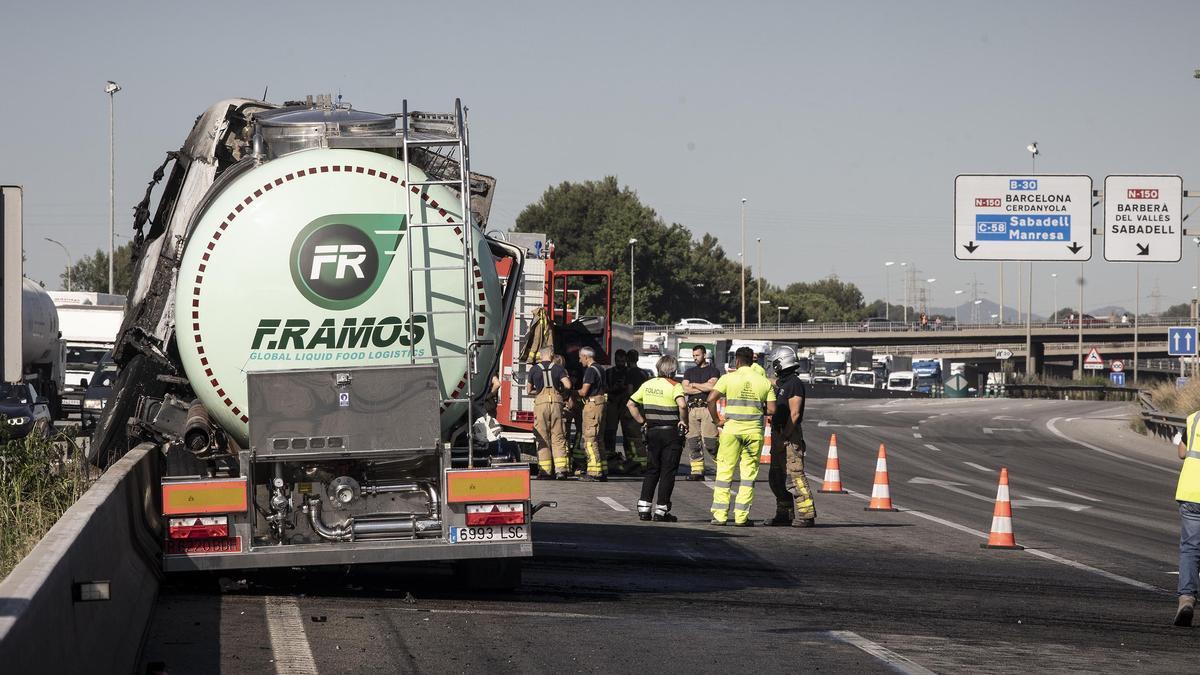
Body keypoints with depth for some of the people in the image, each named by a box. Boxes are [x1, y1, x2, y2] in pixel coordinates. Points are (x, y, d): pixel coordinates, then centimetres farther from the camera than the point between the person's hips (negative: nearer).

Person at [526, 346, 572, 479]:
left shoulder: (535, 369, 9)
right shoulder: (558, 368, 7)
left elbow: (529, 390, 14)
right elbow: (568, 385, -4)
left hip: (541, 403, 0)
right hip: (556, 402, 0)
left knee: (543, 438, 3)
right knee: (558, 437, 2)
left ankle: (545, 470, -1)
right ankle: (561, 469, -6)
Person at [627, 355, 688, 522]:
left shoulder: (647, 385, 7)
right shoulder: (675, 386, -10)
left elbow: (630, 404, 10)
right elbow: (682, 405, -28)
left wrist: (642, 421, 11)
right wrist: (683, 421, -14)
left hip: (652, 432, 5)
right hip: (671, 433, -5)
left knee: (652, 470, 14)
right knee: (667, 472, 1)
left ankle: (644, 507, 7)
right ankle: (661, 510, 0)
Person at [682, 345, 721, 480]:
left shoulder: (713, 370, 6)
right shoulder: (689, 372, 21)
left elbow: (711, 386, -12)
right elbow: (685, 390, 6)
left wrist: (694, 385, 1)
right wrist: (704, 387, -1)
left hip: (707, 408, -5)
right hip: (692, 409, 5)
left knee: (709, 443, -13)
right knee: (692, 442, 0)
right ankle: (697, 470, 3)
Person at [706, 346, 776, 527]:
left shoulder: (728, 378, -1)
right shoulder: (764, 382, 5)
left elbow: (711, 399, -11)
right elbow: (772, 410, 2)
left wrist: (716, 421, 0)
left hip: (731, 429, -1)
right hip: (754, 431, 1)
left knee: (725, 471, 5)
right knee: (749, 473, 7)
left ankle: (720, 514, 2)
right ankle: (741, 516, 3)